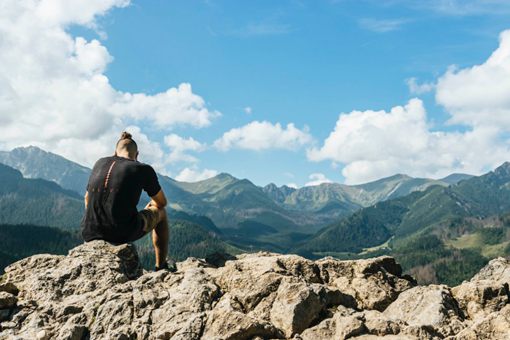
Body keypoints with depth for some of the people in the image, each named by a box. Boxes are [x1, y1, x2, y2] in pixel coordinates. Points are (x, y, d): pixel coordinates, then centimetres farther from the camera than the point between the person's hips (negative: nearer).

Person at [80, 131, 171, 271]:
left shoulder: (100, 163, 12)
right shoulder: (144, 170, 0)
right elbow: (162, 202, 14)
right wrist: (151, 206, 38)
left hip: (89, 234, 5)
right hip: (124, 234, -4)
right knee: (160, 212, 25)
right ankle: (161, 268, 28)